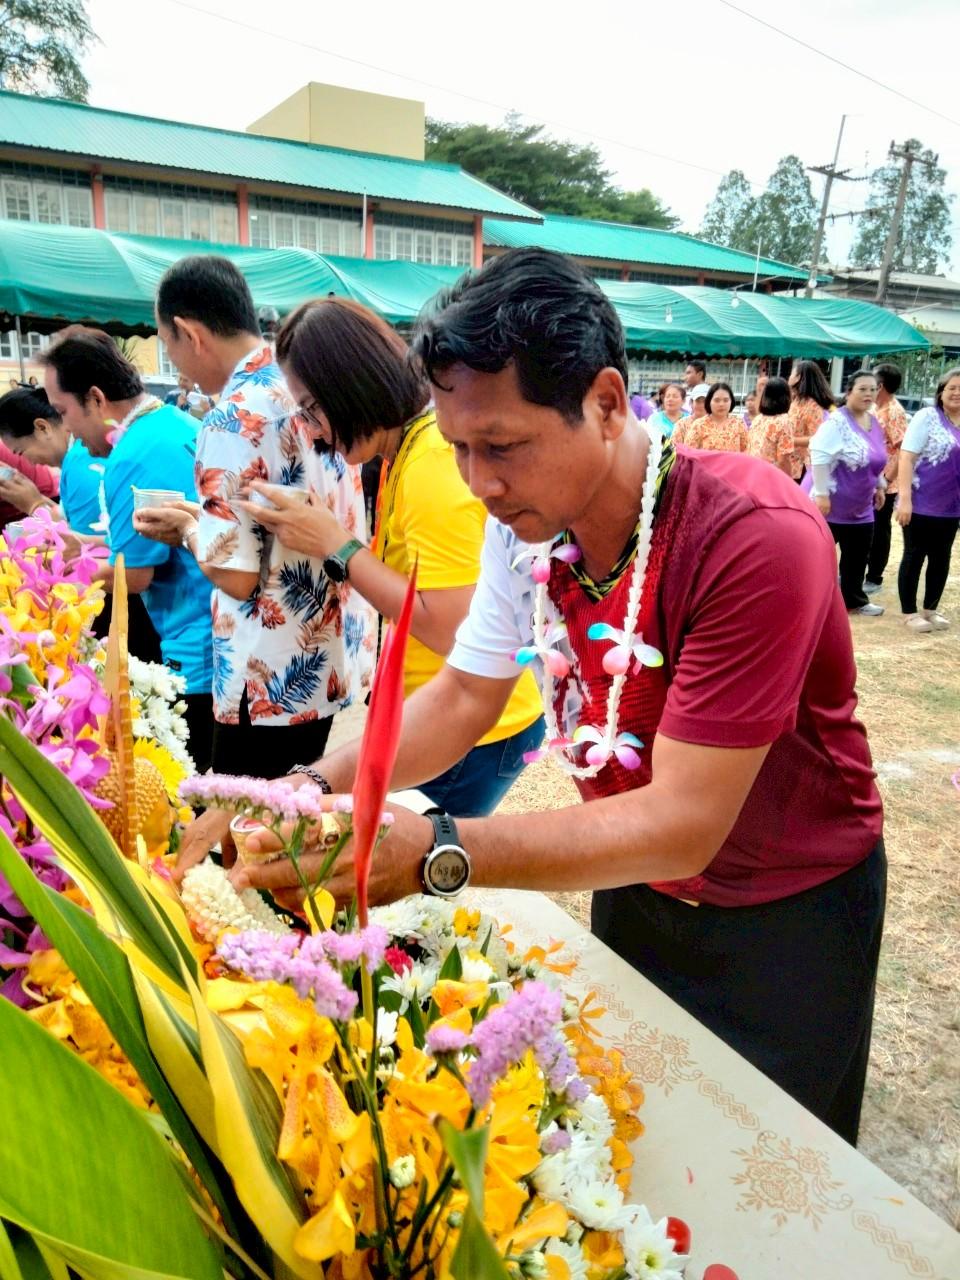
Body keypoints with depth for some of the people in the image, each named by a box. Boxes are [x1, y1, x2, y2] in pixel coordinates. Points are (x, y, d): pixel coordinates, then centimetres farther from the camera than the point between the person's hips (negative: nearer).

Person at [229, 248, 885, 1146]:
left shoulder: (754, 536, -33)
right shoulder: (529, 514, -13)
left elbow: (683, 823, -33)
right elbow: (462, 697, -6)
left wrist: (433, 853, -42)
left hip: (786, 912, -5)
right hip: (638, 886, 5)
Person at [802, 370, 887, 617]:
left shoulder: (874, 423, 11)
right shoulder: (836, 422, -16)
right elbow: (819, 458, -23)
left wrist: (880, 486, 21)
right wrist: (821, 494, -26)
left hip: (860, 507, 8)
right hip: (830, 504, -8)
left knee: (857, 558, 14)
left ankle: (854, 600, 29)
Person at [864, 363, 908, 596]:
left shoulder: (894, 412, -16)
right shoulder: (876, 408, 9)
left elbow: (903, 451, -20)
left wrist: (886, 480, -24)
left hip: (883, 485, -8)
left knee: (878, 532, 3)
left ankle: (874, 579, 13)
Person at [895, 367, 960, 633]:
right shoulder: (927, 417, -9)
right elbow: (906, 458, -14)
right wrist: (904, 498, -21)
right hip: (921, 504, -6)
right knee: (914, 556, 3)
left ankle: (930, 609, 26)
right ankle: (909, 612, 13)